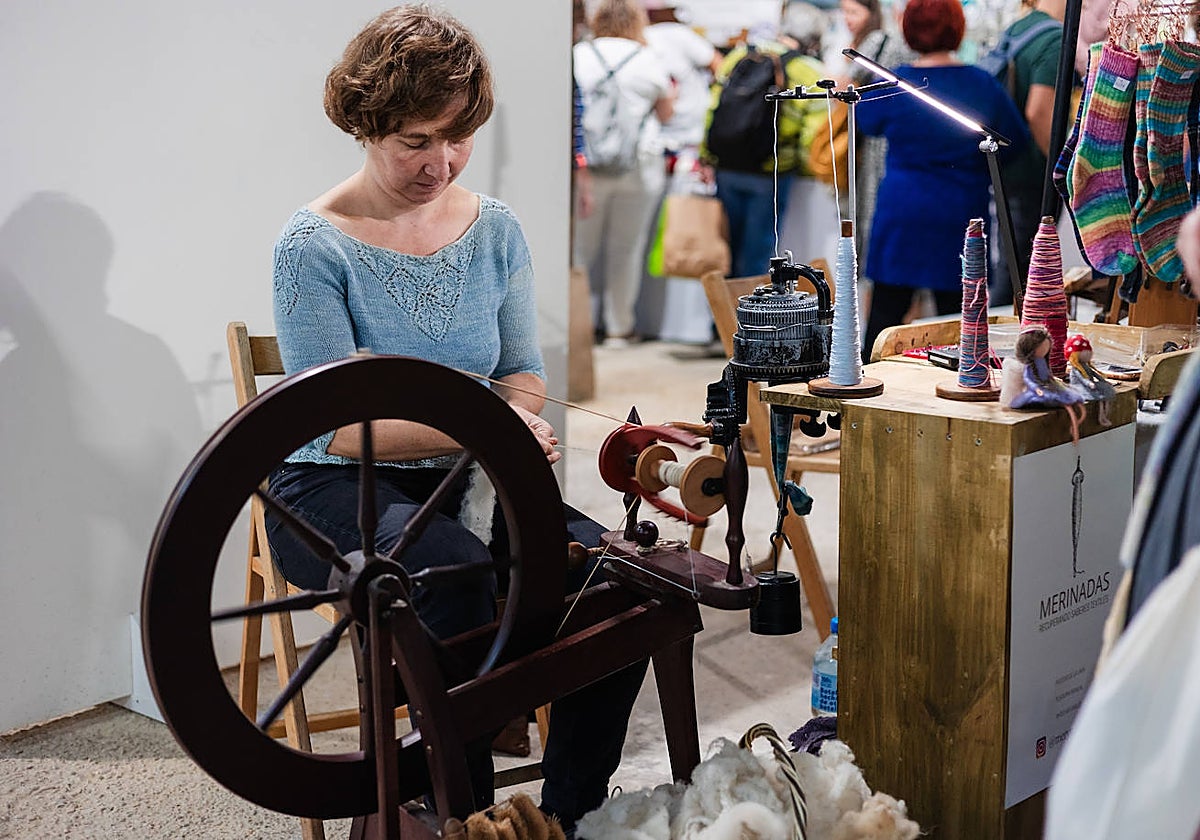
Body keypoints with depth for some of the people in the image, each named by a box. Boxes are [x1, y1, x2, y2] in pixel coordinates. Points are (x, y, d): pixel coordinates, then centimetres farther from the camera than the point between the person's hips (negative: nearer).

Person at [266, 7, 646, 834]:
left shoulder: (495, 229, 5)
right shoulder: (315, 246, -12)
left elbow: (524, 375, 13)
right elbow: (337, 428, -16)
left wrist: (511, 418, -12)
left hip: (460, 483, 5)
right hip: (336, 491, -5)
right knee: (455, 567, -36)